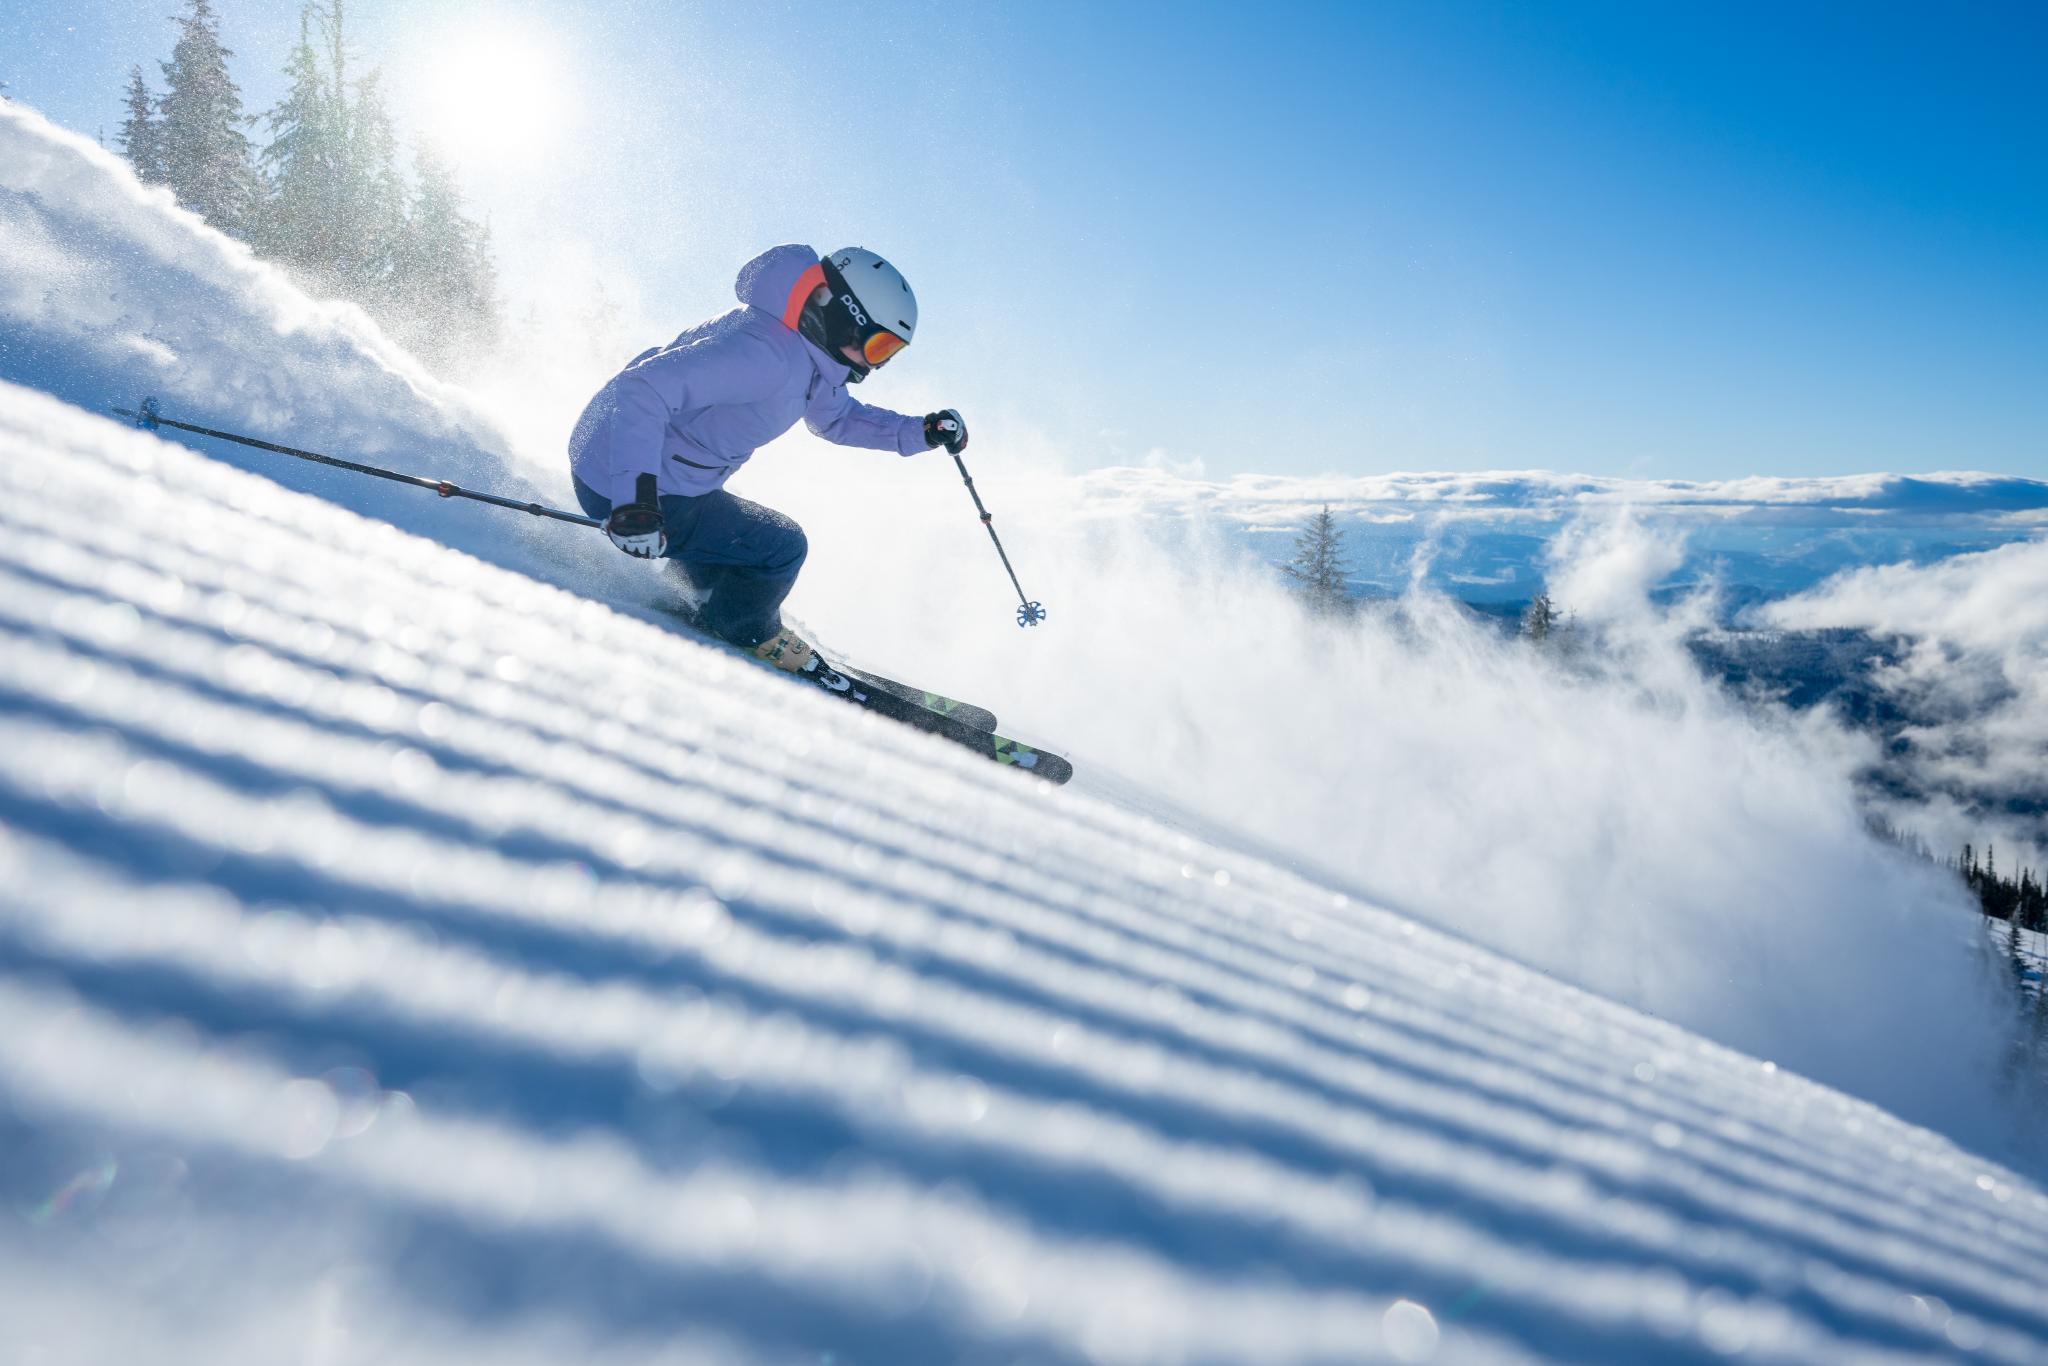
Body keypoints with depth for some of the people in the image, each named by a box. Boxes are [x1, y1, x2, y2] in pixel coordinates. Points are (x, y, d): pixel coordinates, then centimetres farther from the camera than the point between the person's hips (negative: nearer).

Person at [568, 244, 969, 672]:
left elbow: (837, 417, 19)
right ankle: (746, 636, 16)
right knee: (781, 547, -9)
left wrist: (921, 432, 6)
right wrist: (634, 496, -46)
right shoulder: (764, 353, -30)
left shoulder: (805, 351, 2)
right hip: (622, 487, -10)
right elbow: (641, 389, -36)